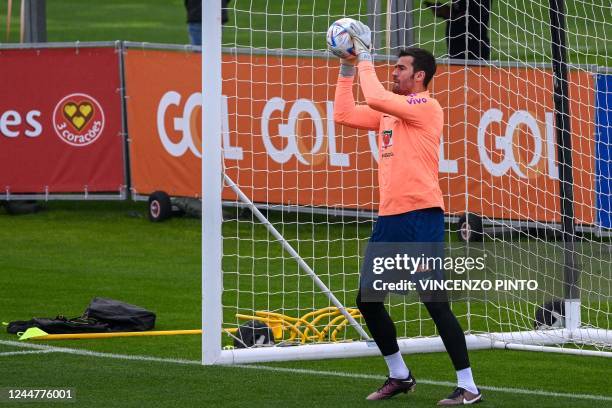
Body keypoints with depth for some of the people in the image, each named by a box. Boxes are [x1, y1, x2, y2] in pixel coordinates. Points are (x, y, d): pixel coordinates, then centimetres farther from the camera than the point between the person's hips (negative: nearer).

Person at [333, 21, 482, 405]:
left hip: (421, 215, -9)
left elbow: (374, 98, -19)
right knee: (368, 300, 10)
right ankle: (399, 376, 24)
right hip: (390, 217, 9)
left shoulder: (426, 107, -8)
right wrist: (347, 70, 13)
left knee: (435, 302, -11)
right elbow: (344, 115, 19)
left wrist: (365, 58, -7)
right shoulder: (389, 110, 16)